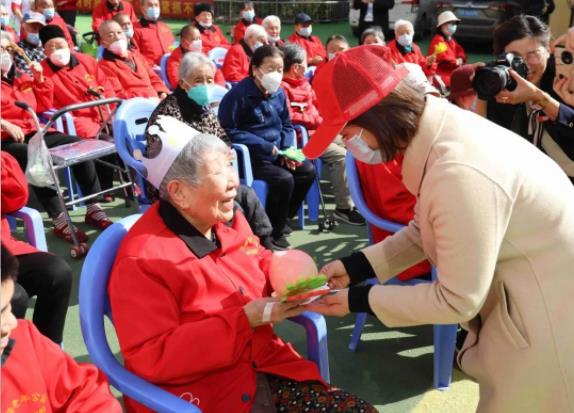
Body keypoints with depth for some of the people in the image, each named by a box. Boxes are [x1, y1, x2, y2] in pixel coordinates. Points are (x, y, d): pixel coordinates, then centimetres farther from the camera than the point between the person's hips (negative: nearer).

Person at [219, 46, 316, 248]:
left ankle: (281, 219, 15)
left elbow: (286, 125, 16)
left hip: (276, 154, 8)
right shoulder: (238, 94, -15)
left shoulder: (279, 93, 6)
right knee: (284, 179, -24)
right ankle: (272, 231, -2)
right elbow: (228, 131, -18)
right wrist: (266, 147, -21)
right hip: (249, 156, -8)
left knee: (307, 170, -3)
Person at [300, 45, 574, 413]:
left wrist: (358, 300, -16)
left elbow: (457, 299, -25)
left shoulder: (460, 171, -35)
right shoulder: (439, 125, -6)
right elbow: (426, 230, 6)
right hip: (519, 291, 8)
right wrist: (356, 266, 0)